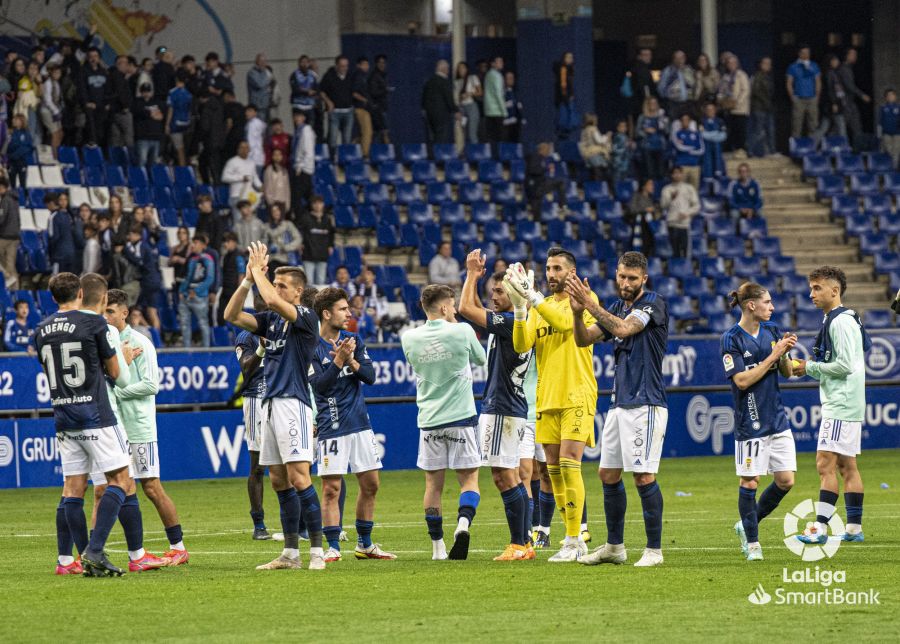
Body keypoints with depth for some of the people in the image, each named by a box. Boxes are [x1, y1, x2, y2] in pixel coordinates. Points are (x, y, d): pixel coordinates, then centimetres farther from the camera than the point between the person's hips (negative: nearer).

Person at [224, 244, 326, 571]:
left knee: (298, 478, -15)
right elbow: (232, 315, 9)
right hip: (271, 405, 8)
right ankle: (290, 553, 11)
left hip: (293, 404, -8)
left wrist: (258, 269, -9)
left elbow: (272, 300, -23)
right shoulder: (271, 320, 15)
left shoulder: (306, 317, -7)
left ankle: (317, 551, -15)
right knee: (279, 481, 7)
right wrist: (248, 279, 1)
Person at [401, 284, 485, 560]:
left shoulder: (409, 338, -1)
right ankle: (463, 522, -23)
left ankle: (437, 546, 8)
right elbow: (481, 359, 9)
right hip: (461, 416, -2)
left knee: (433, 483, 8)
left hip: (429, 420, 3)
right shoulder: (462, 332, -8)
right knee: (469, 478, 4)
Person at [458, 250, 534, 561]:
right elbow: (474, 309, 30)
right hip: (509, 409, 10)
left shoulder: (512, 323, -16)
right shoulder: (506, 322, 13)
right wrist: (473, 276, 22)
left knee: (504, 476, -10)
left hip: (502, 410, -10)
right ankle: (524, 542, 12)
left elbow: (466, 308, -17)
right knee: (512, 477, 11)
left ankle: (518, 544, -10)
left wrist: (472, 274, -5)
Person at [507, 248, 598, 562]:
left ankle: (573, 541, -13)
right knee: (553, 469, 6)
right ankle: (575, 539, 13)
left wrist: (531, 296, -25)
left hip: (577, 396, -6)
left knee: (569, 463, -14)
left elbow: (563, 320, -22)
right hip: (546, 397, 6)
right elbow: (522, 345, 3)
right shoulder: (541, 306, 15)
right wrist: (519, 309, -11)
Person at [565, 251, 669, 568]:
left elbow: (623, 329, -24)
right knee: (608, 474, 10)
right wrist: (578, 311, -9)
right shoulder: (617, 308, 15)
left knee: (644, 476, -10)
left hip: (645, 404, -8)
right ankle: (614, 546, 19)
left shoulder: (654, 304, -9)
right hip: (619, 404, 8)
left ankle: (654, 550, -5)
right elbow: (583, 339, 10)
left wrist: (590, 303, -21)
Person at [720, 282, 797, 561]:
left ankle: (746, 525, 21)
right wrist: (774, 355, -18)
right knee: (749, 482, -1)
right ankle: (752, 542, 11)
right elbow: (742, 380, -18)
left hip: (777, 419, 6)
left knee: (785, 481, 3)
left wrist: (786, 353, -8)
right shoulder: (731, 339, -10)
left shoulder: (772, 331, 7)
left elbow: (787, 373, 13)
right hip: (749, 421, -6)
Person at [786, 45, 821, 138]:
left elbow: (818, 82, 14)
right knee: (796, 124, -8)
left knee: (813, 123, 0)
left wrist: (817, 97, 4)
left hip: (812, 99, 3)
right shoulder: (793, 67, 5)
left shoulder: (814, 66, 13)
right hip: (798, 99, -3)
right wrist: (792, 98, -5)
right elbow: (789, 84, 4)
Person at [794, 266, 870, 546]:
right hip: (845, 405, 11)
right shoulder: (834, 320, 18)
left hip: (841, 405, -11)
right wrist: (810, 368, 10)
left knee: (825, 464, -13)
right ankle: (854, 527, 15)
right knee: (846, 465, 12)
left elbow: (845, 365, -20)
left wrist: (810, 368, -11)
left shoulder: (840, 322, -14)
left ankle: (820, 527, -16)